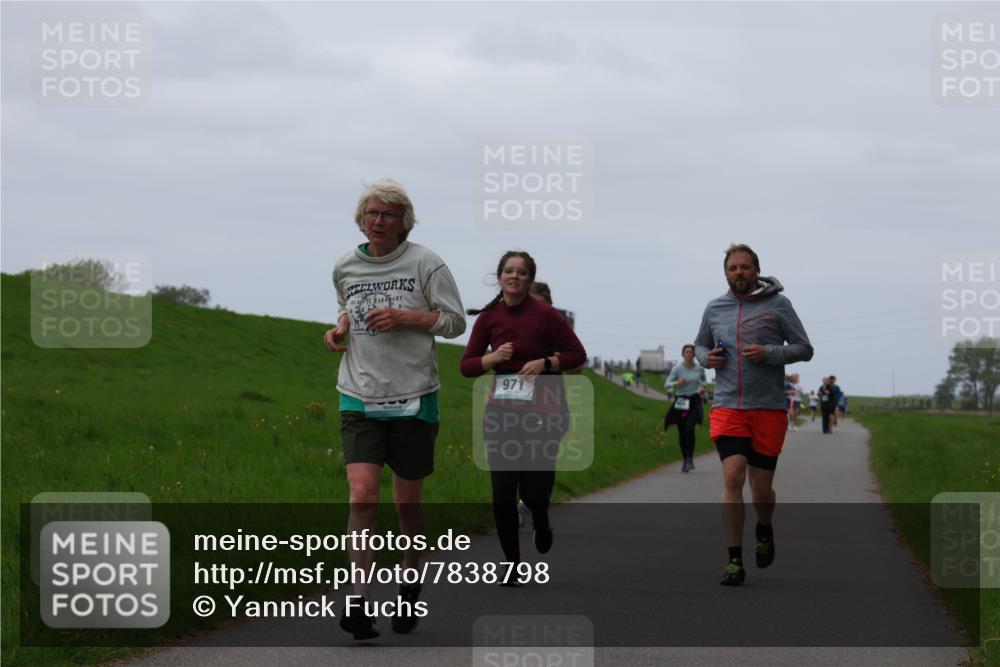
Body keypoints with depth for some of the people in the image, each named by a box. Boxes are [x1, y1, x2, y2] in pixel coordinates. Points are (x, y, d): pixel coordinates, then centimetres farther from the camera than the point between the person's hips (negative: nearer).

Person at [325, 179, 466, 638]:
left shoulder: (424, 264, -3)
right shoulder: (344, 268, 8)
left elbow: (455, 321, 0)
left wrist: (404, 317, -13)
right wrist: (339, 328, 5)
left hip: (413, 398, -2)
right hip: (360, 398, 2)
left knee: (407, 499, 7)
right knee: (362, 495, -14)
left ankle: (411, 579, 32)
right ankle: (359, 601, -18)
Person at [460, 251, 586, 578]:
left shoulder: (545, 315, -8)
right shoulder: (488, 318, 1)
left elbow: (577, 354, -1)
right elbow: (467, 365, 7)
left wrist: (545, 362, -17)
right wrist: (492, 358, -12)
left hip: (543, 412, -2)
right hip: (502, 413, 2)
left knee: (534, 491, -3)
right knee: (502, 495, -3)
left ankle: (541, 521, 36)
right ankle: (512, 564, 13)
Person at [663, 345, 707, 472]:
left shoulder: (699, 368, 3)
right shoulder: (677, 369, -3)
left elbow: (703, 379, 25)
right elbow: (667, 384, -6)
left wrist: (702, 387, 5)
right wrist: (677, 383, -24)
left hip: (694, 401, -1)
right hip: (681, 402, 1)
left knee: (690, 428, -22)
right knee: (682, 433, 3)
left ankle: (690, 458, -14)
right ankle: (685, 461, 18)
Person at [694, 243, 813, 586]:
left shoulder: (777, 304, 1)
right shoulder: (714, 309, 10)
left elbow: (804, 349, 1)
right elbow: (700, 345, 26)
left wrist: (768, 353, -15)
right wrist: (707, 357, 2)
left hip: (768, 408, -1)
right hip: (727, 408, 1)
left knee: (761, 487, 4)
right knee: (732, 477, -15)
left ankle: (764, 531, 39)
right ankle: (734, 561, -12)